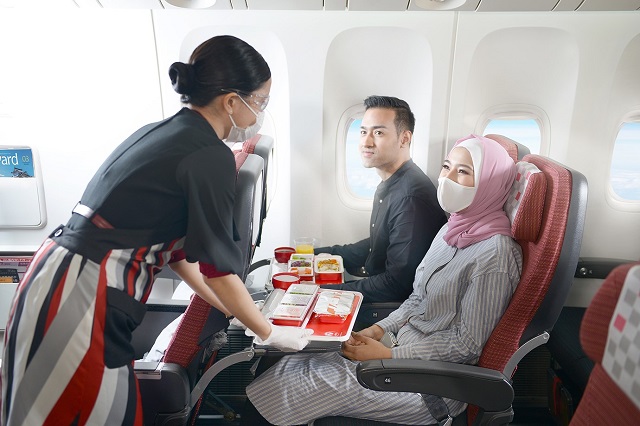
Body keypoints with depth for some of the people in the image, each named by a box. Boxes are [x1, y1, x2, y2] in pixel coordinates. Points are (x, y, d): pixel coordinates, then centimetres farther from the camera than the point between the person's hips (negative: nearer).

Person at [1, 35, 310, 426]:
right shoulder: (211, 156, -17)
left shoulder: (164, 132, 9)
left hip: (56, 279, 9)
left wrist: (234, 310, 19)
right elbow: (217, 270, -11)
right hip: (84, 302, -9)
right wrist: (269, 332, 5)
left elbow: (175, 244, 13)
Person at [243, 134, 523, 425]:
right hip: (404, 343, 7)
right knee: (298, 364, -3)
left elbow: (467, 344, -17)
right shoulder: (451, 230, 5)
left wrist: (388, 355, -16)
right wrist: (378, 330, -1)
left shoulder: (494, 253, -20)